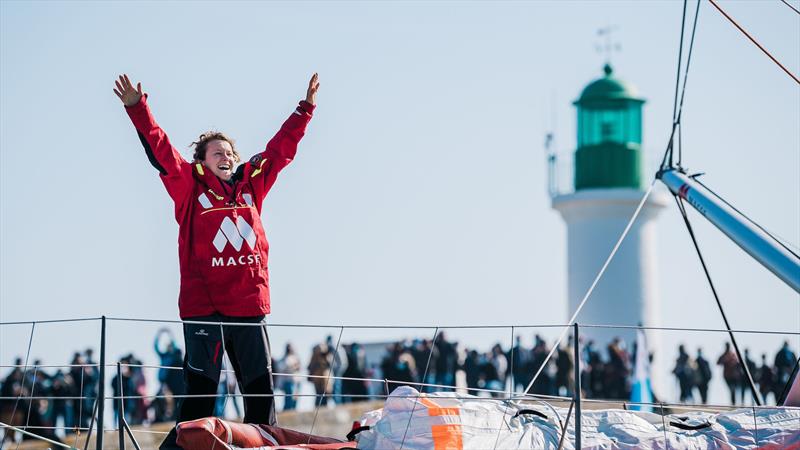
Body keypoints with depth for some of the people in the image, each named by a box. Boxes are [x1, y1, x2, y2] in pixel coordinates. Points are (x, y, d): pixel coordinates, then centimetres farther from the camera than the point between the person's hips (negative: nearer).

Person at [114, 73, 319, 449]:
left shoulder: (251, 185, 15)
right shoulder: (190, 186, 5)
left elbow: (281, 149, 23)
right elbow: (160, 150, -4)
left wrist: (305, 110, 26)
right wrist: (137, 109, -14)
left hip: (250, 303, 4)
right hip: (203, 305, -4)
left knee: (261, 391, 7)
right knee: (200, 393, -6)